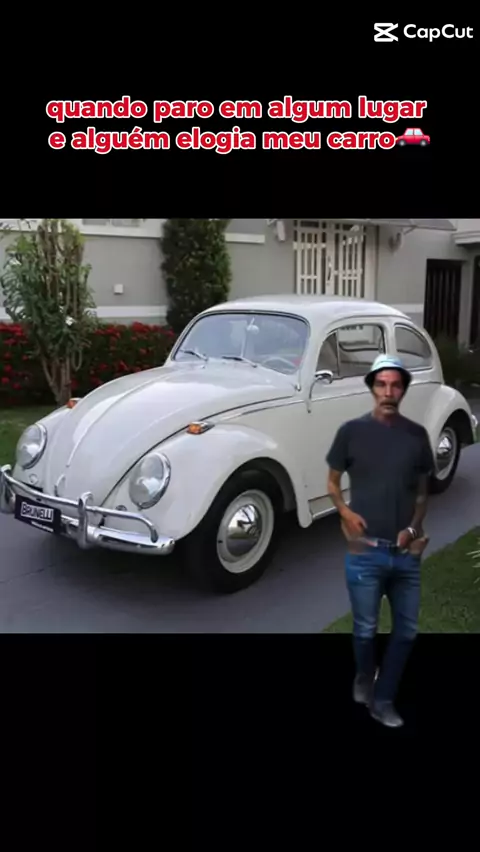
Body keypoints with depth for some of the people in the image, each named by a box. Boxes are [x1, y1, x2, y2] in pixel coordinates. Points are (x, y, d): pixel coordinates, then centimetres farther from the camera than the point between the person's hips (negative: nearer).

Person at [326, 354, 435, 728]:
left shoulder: (417, 434, 3)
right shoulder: (352, 431, -4)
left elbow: (422, 491, 12)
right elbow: (332, 481, 6)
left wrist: (414, 527, -4)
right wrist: (345, 511, -11)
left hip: (407, 553, 3)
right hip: (365, 551, -3)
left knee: (407, 630, 10)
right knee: (366, 629, 9)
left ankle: (383, 701, 29)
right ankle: (364, 679, 40)